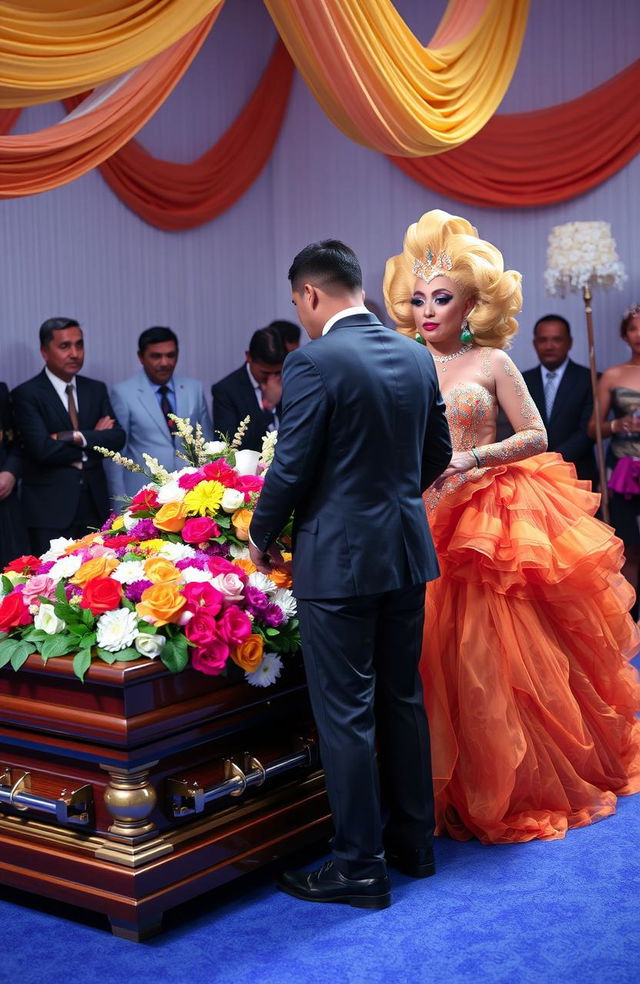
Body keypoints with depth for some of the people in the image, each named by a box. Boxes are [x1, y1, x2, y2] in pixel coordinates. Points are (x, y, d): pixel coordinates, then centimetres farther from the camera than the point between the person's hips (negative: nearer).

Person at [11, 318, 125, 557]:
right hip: (50, 509, -4)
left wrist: (76, 437, -15)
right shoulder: (26, 394, -5)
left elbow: (117, 438, 1)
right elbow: (43, 449, -16)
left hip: (95, 504, 4)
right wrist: (94, 439, -6)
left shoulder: (96, 389, 11)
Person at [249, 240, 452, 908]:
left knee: (345, 714, 2)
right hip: (407, 552, 7)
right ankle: (414, 841, 30)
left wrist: (261, 539, 0)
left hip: (339, 559, -7)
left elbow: (291, 466, -15)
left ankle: (360, 866, 11)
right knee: (402, 699, 18)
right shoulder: (416, 357, 6)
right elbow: (438, 452, 13)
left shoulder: (314, 361, -15)